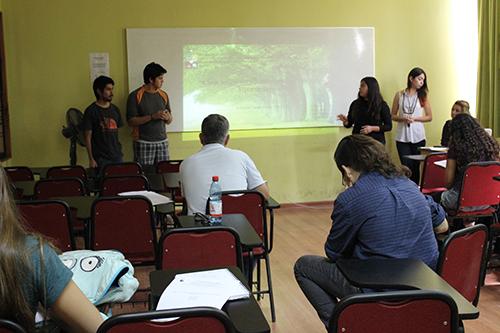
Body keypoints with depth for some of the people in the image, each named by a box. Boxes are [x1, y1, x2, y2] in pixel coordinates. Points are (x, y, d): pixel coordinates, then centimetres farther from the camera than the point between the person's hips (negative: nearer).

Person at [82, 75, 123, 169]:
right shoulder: (91, 111, -5)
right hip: (101, 158, -5)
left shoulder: (115, 109, 10)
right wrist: (91, 159, -8)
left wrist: (120, 152, 8)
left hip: (117, 156, 5)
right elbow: (88, 137, -5)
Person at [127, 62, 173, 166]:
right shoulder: (135, 96, -5)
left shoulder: (164, 95, 10)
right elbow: (131, 121, -10)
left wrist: (167, 117, -8)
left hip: (162, 142, 4)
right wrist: (152, 116, -18)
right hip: (143, 143, -4)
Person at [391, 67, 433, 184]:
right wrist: (403, 118, -13)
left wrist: (414, 118, -9)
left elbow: (429, 117, 7)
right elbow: (393, 116, 7)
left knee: (416, 166, 6)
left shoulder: (423, 96, 5)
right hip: (402, 137, -1)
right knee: (406, 166, -4)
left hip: (418, 137, 1)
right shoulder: (399, 95, 4)